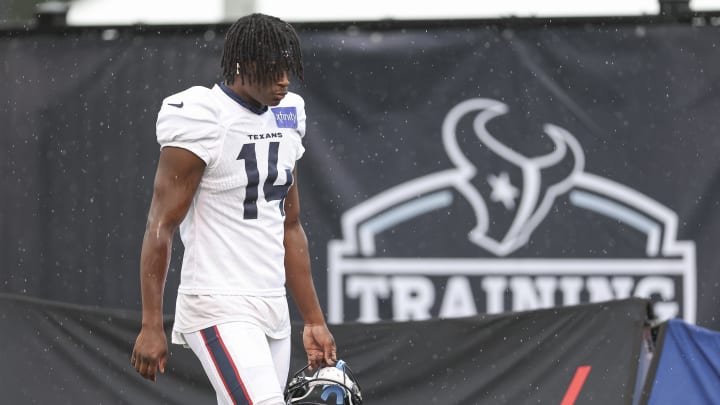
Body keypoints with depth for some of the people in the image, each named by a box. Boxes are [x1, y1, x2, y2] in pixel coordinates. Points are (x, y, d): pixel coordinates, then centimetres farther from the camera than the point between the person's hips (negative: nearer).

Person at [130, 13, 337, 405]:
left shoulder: (285, 119, 12)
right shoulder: (202, 122, -11)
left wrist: (314, 321, 17)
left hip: (273, 312, 8)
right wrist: (151, 326, -14)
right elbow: (161, 227, -10)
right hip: (219, 312, -7)